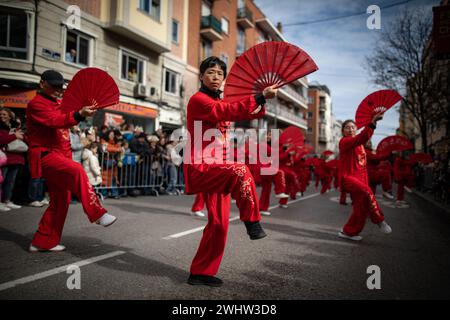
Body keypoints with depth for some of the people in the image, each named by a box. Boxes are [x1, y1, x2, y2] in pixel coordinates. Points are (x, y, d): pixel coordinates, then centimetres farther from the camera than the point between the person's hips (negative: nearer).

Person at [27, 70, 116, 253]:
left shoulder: (58, 104, 22)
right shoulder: (36, 104, -7)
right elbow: (53, 120, -25)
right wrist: (79, 114, -40)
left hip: (59, 156, 9)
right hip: (45, 155, -9)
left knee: (61, 201, 6)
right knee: (77, 170, -34)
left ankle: (42, 242, 16)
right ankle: (97, 214, -36)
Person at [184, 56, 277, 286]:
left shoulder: (219, 103, 19)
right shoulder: (198, 99, -8)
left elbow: (247, 113, 18)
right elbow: (230, 112, -25)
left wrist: (261, 102, -2)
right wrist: (261, 96, -28)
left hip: (217, 169, 8)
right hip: (200, 168, -8)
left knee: (219, 223, 5)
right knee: (239, 171, -35)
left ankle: (201, 272, 17)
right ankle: (252, 222, -23)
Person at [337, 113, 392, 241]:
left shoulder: (359, 145, 19)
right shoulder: (344, 141, -8)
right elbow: (360, 138, -28)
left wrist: (366, 181, 18)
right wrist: (372, 123, -36)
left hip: (359, 178, 8)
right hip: (348, 177, -8)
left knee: (361, 209, 4)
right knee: (366, 191, -34)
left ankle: (348, 232, 19)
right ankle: (379, 220, -23)